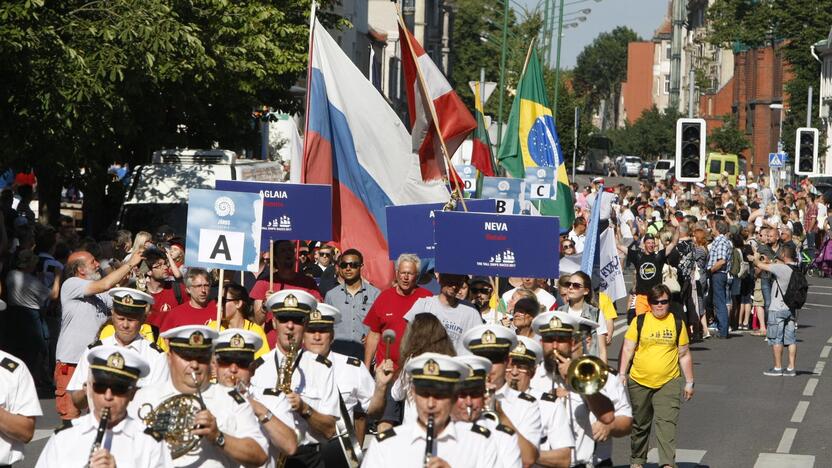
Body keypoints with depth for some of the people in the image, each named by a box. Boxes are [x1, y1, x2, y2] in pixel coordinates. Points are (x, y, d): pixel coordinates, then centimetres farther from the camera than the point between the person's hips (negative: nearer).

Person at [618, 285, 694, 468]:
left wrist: (689, 382, 9)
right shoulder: (639, 322, 1)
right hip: (640, 382, 1)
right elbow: (627, 349, 1)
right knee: (639, 424, 14)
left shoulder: (677, 323, 4)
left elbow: (684, 355, 9)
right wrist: (622, 374, -9)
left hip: (669, 383, -1)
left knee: (667, 422, -16)